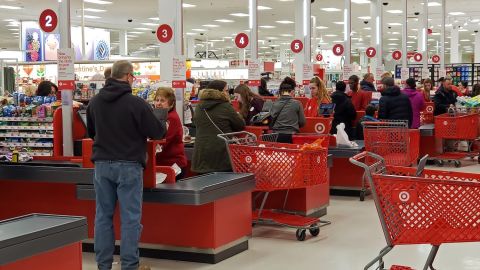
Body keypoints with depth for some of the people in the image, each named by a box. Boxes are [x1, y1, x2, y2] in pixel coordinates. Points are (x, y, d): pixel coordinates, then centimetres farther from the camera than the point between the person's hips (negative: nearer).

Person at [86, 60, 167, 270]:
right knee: (130, 217, 1)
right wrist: (162, 120, 14)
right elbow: (157, 133, -7)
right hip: (128, 165, -5)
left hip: (102, 164, 5)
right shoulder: (136, 103, -14)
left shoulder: (95, 102, 5)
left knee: (103, 215, 11)